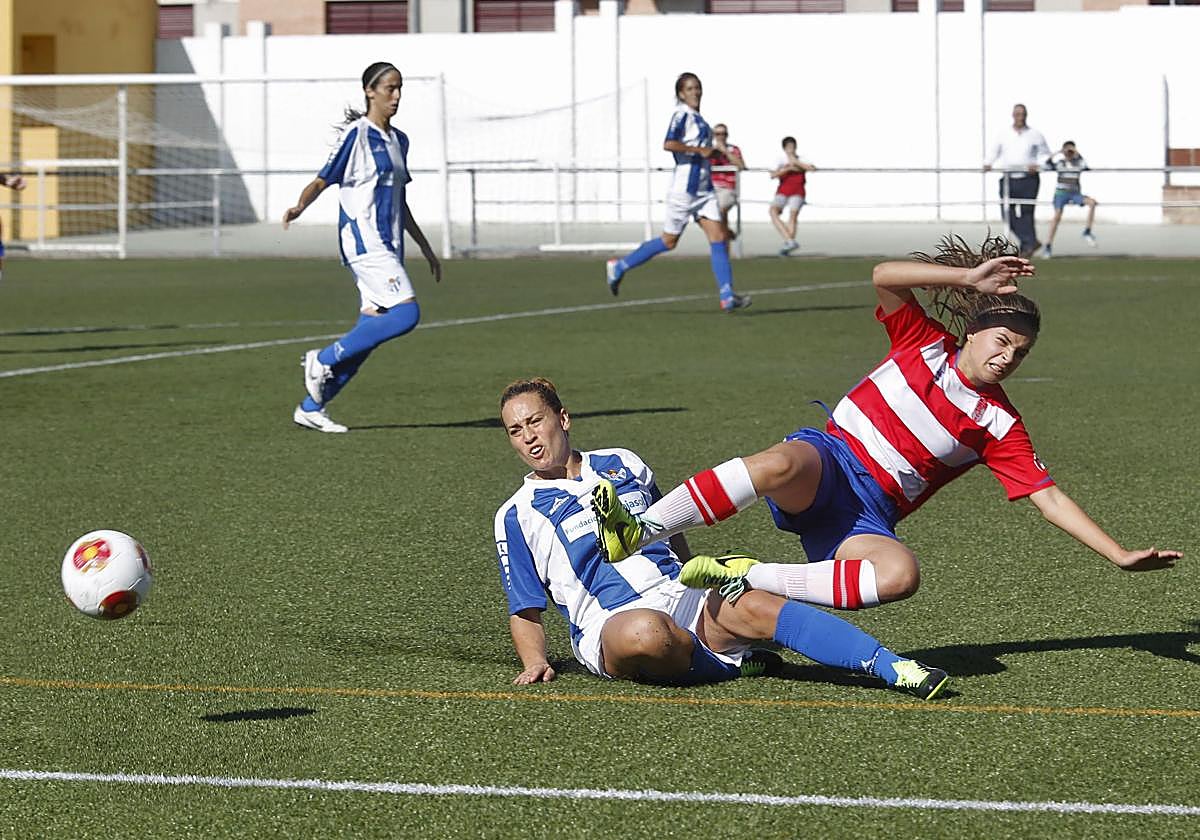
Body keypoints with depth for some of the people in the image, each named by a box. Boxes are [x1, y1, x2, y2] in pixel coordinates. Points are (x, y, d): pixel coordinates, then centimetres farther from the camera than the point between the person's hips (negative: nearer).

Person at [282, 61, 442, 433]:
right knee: (406, 313, -20)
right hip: (364, 242, -8)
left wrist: (426, 249, 28)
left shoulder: (398, 140, 18)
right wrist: (300, 206, -31)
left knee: (370, 331, 2)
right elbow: (322, 181, -10)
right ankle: (323, 359, -9)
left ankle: (311, 408, 7)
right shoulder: (357, 135, -7)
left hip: (388, 246, 8)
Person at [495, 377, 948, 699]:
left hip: (681, 593, 4)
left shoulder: (622, 464, 22)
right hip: (608, 622, -4)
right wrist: (535, 662, -6)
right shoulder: (517, 515, 11)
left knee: (755, 607, -26)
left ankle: (893, 669, -36)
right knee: (645, 633, -41)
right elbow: (525, 611, 11)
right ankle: (728, 662, -13)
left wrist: (706, 588, 21)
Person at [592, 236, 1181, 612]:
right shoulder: (926, 343, 7)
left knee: (900, 575, -36)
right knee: (780, 465, -41)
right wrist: (968, 277, -12)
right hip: (825, 463, -1)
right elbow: (884, 277, -8)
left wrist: (1120, 555, -3)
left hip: (868, 516, 2)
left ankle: (745, 578, -27)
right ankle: (637, 533, -38)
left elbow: (1047, 497, 5)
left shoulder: (999, 425, 8)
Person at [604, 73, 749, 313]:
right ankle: (618, 268, 18)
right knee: (669, 241, 2)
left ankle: (727, 297, -8)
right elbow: (669, 144, -27)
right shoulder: (682, 115, -12)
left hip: (704, 189, 8)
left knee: (718, 238, -4)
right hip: (684, 188, -8)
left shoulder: (698, 117, 15)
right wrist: (700, 150, -22)